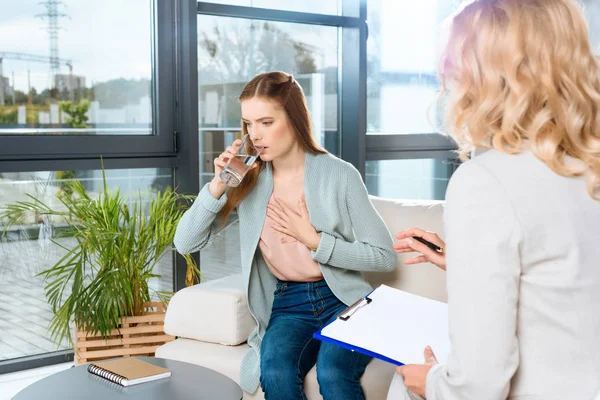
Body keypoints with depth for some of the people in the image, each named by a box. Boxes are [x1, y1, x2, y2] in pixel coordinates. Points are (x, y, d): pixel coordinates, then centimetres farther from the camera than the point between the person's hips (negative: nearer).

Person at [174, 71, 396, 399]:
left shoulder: (339, 175, -9)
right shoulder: (248, 180, 1)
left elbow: (385, 256, -6)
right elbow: (185, 243, -2)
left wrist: (314, 240, -13)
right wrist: (218, 185, -15)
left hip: (344, 299, -2)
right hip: (287, 303, 3)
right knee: (276, 372, -29)